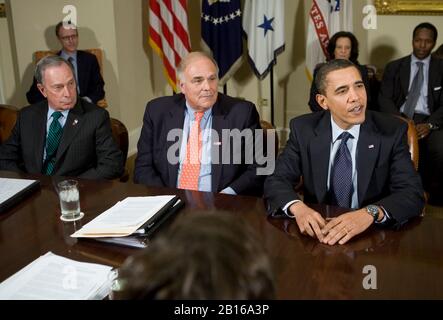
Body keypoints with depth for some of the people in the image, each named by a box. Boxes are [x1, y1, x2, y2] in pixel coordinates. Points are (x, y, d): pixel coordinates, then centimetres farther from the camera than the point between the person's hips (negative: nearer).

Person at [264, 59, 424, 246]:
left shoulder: (392, 131, -7)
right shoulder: (303, 129, -3)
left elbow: (413, 194, -12)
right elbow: (276, 181, -5)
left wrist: (370, 213, -32)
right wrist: (298, 208, -27)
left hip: (374, 236, 1)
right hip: (319, 234, 0)